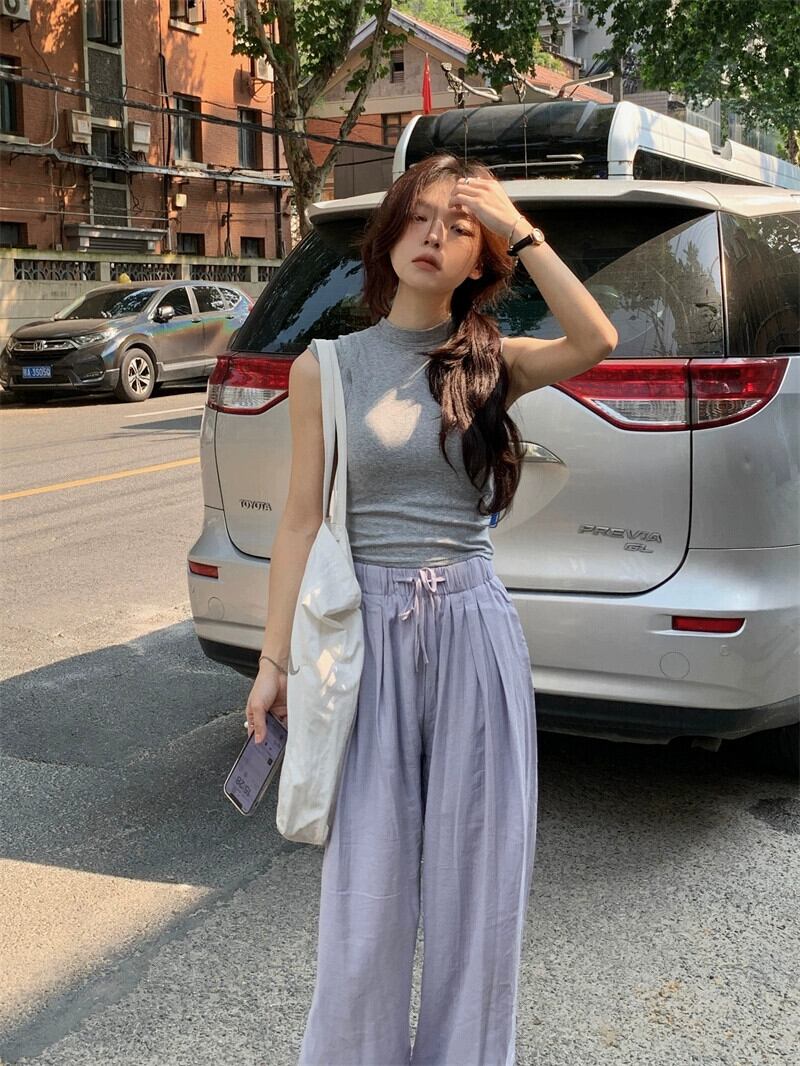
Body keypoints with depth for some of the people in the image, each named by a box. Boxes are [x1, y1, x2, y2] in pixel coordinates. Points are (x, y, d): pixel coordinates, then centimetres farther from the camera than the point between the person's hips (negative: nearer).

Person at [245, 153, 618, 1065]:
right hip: (367, 632, -1)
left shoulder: (493, 363, 4)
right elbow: (302, 521, 2)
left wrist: (519, 228, -12)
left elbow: (595, 343, -16)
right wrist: (273, 659, 0)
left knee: (475, 874, 11)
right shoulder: (327, 365, 2)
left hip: (474, 631, 1)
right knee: (366, 881, 5)